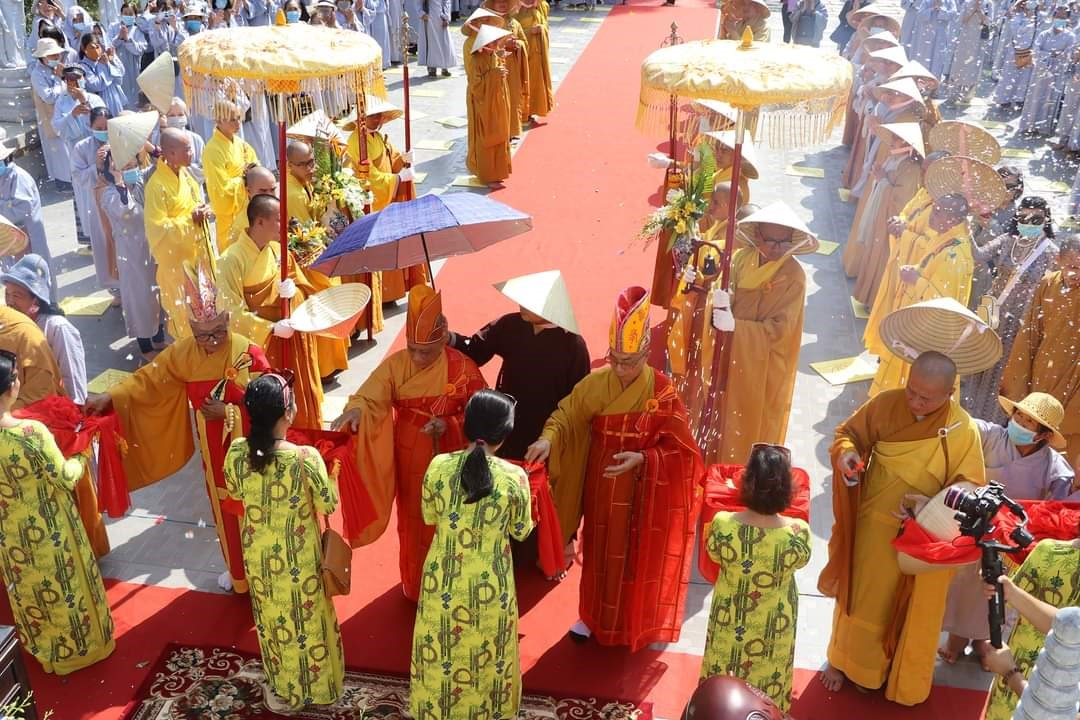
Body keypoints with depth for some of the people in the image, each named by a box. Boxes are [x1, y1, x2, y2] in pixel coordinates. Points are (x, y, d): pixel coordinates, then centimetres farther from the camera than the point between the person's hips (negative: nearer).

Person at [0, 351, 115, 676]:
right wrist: (81, 458, 2)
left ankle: (44, 649, 49)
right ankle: (81, 646, 41)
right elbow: (65, 478, -21)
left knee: (29, 590, 27)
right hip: (49, 532, -5)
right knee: (65, 585, 20)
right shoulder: (31, 432, -35)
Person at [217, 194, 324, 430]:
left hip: (293, 339, 6)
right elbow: (233, 312, -17)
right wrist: (271, 328, -22)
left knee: (298, 400, 14)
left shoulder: (278, 249, 2)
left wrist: (293, 290, -13)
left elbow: (306, 289, 10)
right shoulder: (231, 260, -16)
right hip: (259, 342, -6)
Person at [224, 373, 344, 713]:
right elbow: (328, 504, -15)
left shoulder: (237, 451, -18)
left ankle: (282, 690, 43)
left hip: (259, 554, 3)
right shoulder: (306, 457, -30)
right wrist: (329, 475, 2)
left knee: (272, 618, 24)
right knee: (305, 619, 20)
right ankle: (312, 686, 42)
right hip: (298, 558, -3)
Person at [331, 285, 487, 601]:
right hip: (411, 462, 2)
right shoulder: (395, 364, -12)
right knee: (414, 523, 19)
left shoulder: (462, 368, -16)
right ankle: (416, 587, 41)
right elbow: (370, 397, -21)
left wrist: (448, 425, -26)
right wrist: (355, 410, -44)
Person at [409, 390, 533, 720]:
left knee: (440, 650, 22)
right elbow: (522, 531, -3)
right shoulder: (514, 477, -19)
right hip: (490, 584, -1)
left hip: (443, 580, 2)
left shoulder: (438, 466, -14)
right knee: (485, 654, 21)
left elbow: (429, 517, 2)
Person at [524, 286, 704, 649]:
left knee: (637, 557, 13)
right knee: (600, 552, 19)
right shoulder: (595, 384, -11)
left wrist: (642, 459, -29)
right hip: (601, 490, 3)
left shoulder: (663, 392, -18)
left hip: (642, 493, -2)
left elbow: (679, 450, -14)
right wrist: (548, 439, -24)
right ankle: (594, 616, 40)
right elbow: (565, 415, -3)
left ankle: (635, 623, 34)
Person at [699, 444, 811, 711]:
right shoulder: (797, 532, -32)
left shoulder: (722, 524, -30)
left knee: (724, 670, 29)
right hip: (773, 621, -1)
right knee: (767, 672, 28)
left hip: (729, 616, 1)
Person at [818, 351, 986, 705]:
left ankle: (903, 679, 43)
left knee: (913, 612, 17)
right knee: (862, 598, 21)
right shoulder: (886, 403, -14)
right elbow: (848, 433, -2)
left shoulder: (964, 431, -18)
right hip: (873, 528, 2)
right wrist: (845, 452, -26)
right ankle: (844, 660, 45)